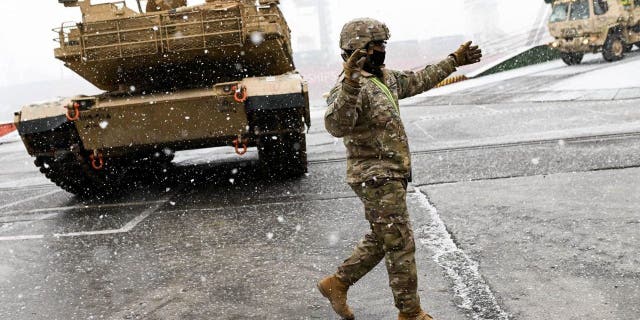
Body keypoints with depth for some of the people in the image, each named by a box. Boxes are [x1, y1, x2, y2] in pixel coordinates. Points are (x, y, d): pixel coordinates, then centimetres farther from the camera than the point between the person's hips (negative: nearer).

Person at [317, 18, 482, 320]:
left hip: (390, 176, 10)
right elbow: (336, 125, -38)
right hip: (376, 179, -10)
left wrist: (454, 61, 29)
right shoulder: (348, 88, -19)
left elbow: (419, 80, 26)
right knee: (401, 244, 1)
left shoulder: (385, 78, 10)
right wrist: (350, 83, -50)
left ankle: (336, 283, 30)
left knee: (380, 240, 19)